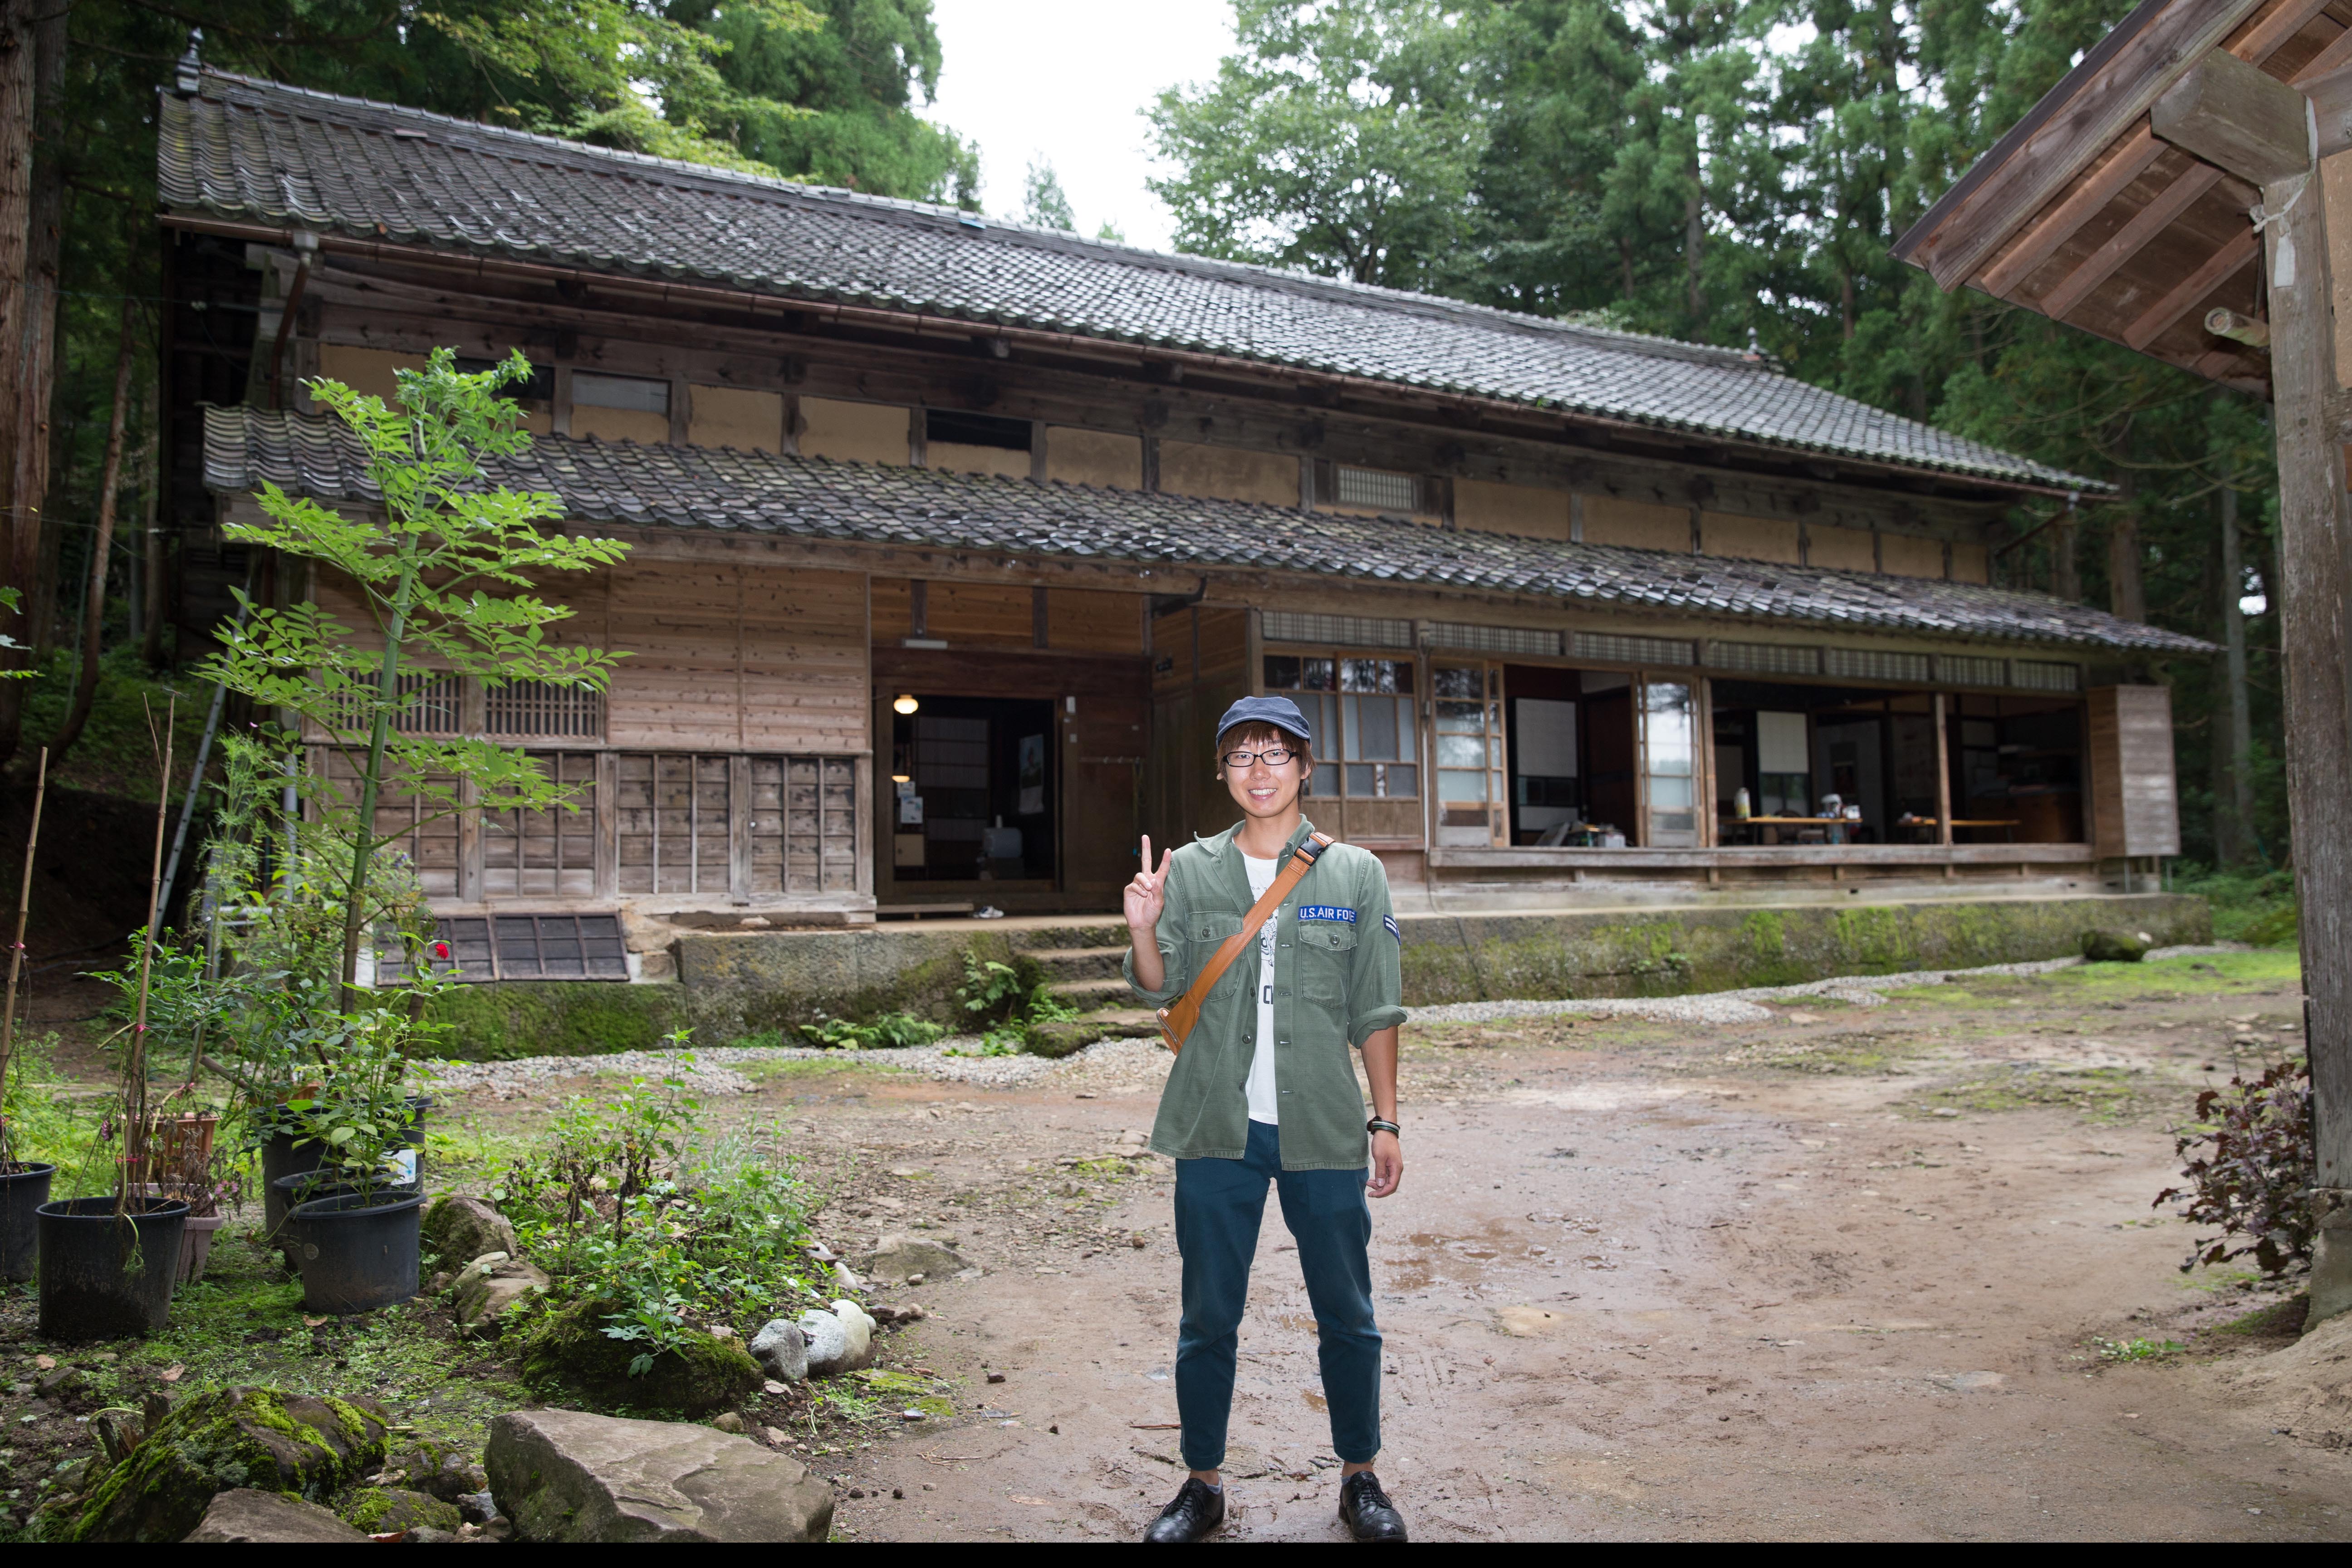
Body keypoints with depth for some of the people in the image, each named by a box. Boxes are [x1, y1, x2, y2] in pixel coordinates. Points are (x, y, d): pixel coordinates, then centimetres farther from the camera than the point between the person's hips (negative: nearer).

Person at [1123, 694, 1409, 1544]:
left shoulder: (1355, 875, 1)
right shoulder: (1189, 870, 3)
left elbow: (1375, 1012, 4)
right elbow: (1162, 990, -1)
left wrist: (1385, 1122, 2)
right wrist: (1144, 931, -20)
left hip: (1323, 1129, 0)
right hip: (1216, 1130, 1)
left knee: (1346, 1315, 11)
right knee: (1208, 1317, 10)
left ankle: (1360, 1477, 30)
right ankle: (1203, 1483, 26)